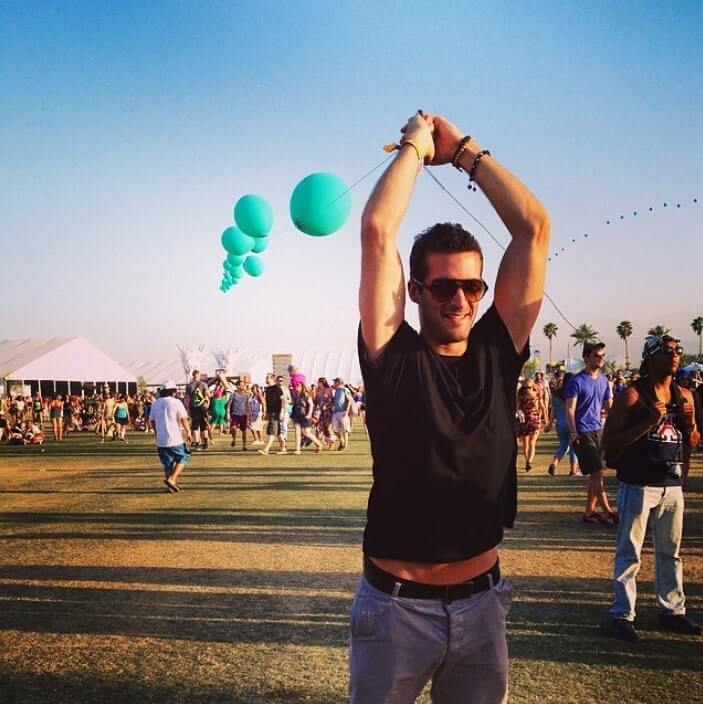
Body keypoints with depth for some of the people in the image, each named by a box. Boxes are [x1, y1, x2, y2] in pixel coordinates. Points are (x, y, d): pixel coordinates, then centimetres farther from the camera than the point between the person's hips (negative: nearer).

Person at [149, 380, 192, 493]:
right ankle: (172, 479, -7)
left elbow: (151, 421, 13)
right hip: (174, 439, -5)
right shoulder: (176, 402, -8)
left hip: (160, 440, 5)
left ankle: (171, 485, 15)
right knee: (184, 457, 9)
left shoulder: (155, 403, 8)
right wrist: (188, 433, 0)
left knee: (167, 462, 14)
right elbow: (184, 419, -11)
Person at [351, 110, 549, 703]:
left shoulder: (498, 351, -1)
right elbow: (377, 230, -17)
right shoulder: (393, 357, -10)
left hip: (482, 601, 3)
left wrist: (463, 149, 0)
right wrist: (416, 145, -4)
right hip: (397, 604, -3)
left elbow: (533, 227, -4)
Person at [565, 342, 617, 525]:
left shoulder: (604, 381, 10)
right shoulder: (577, 381, -10)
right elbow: (570, 409, -11)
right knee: (597, 472, -7)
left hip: (598, 430, 7)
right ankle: (608, 512, 0)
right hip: (583, 432, -7)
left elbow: (609, 406, 14)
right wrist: (573, 433, -19)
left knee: (595, 474, 9)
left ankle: (589, 512, 18)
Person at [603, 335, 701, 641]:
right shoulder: (632, 395, -10)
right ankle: (622, 615, 9)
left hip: (673, 485, 6)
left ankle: (672, 611, 29)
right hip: (638, 485, -6)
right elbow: (609, 443, -13)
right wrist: (649, 422, -21)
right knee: (629, 553, 1)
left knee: (670, 552, 16)